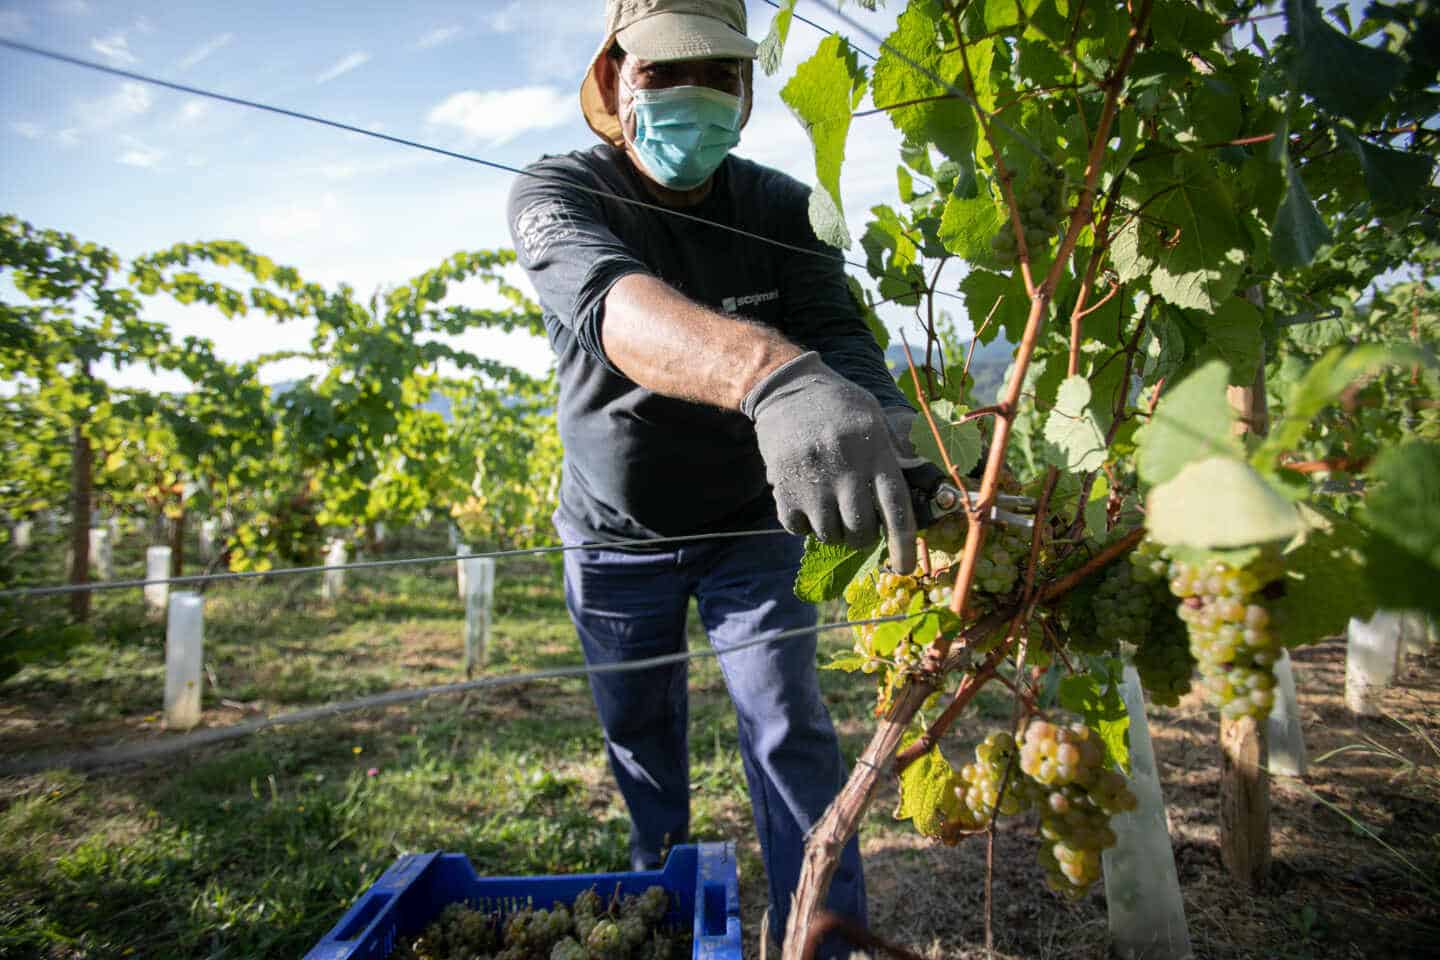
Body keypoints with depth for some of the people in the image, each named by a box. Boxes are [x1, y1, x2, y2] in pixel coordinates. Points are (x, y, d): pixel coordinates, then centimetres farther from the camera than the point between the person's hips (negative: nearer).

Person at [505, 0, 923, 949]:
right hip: (615, 529, 0)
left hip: (748, 521, 1)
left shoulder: (781, 208, -12)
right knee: (638, 723, 17)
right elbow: (611, 300, -42)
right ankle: (661, 872, 47)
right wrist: (772, 372, -63)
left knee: (790, 729, -4)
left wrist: (894, 437, -49)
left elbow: (845, 343, -25)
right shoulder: (558, 193, -19)